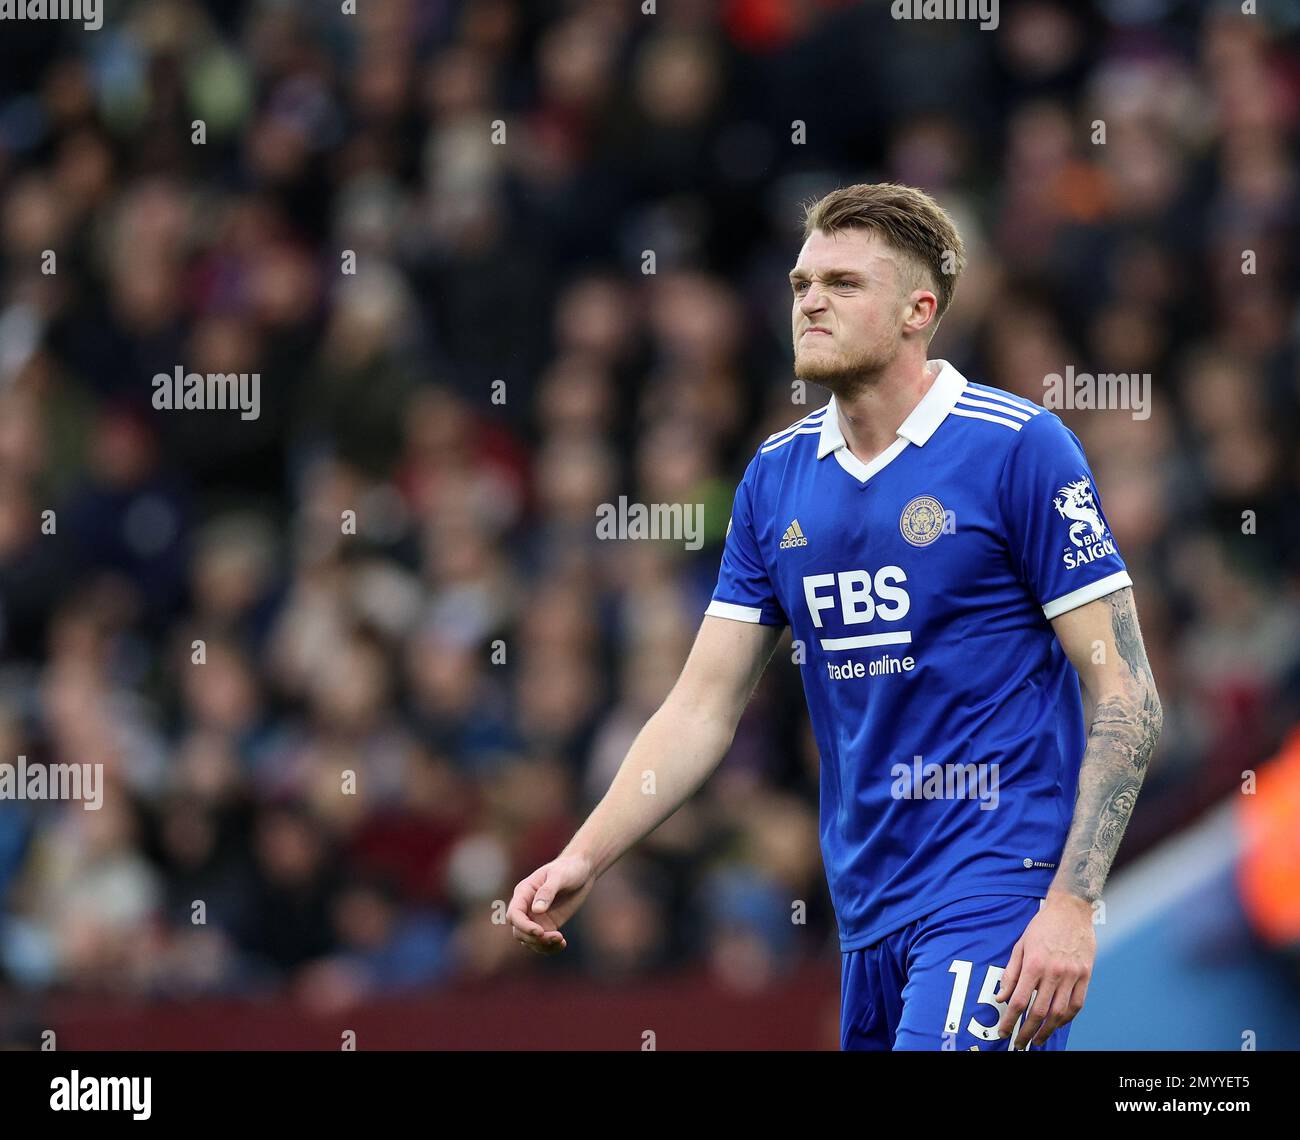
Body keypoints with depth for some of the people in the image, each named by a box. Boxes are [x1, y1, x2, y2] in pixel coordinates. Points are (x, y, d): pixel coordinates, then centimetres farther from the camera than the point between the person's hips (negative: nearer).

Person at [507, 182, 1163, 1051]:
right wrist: (584, 858, 0)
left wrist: (1071, 905, -17)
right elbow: (703, 710, 13)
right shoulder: (776, 477, 10)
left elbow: (1125, 697, -9)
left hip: (998, 883, -6)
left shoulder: (1018, 449, -7)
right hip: (868, 906, 6)